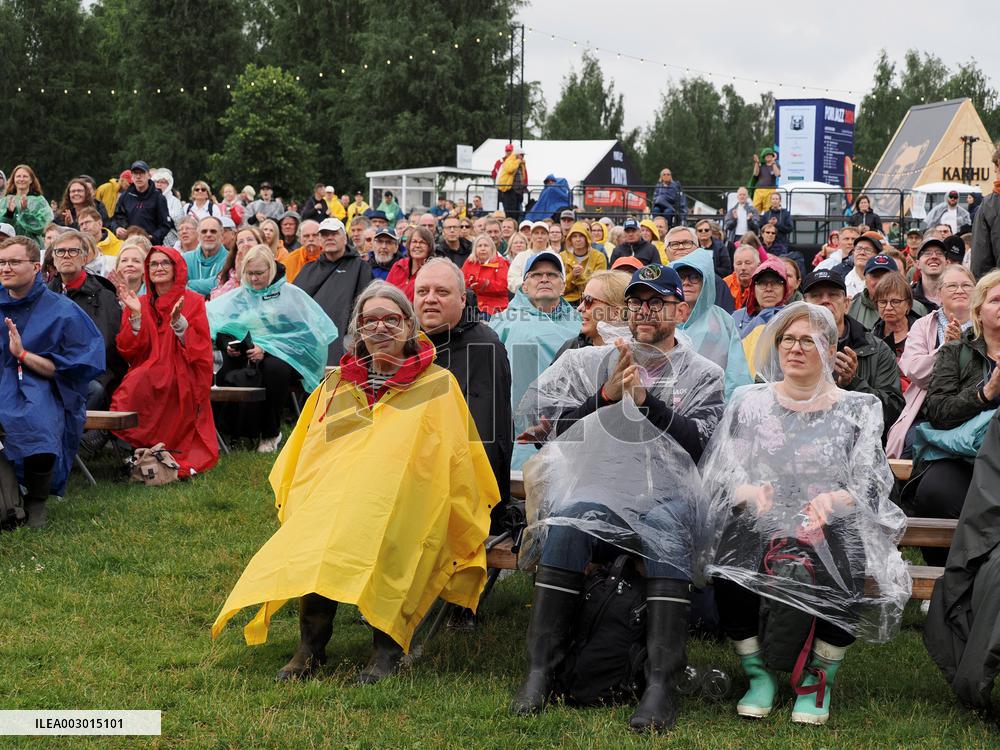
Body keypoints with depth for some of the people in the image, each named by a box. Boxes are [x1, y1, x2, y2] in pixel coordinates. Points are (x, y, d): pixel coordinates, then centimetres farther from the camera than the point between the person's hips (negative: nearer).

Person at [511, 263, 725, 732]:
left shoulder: (703, 375, 17)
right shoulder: (589, 362, 20)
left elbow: (699, 441, 1)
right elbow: (535, 417, 7)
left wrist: (646, 398, -9)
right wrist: (604, 396, -3)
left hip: (665, 488, -1)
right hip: (593, 483, 1)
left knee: (669, 533, -36)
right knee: (568, 521, -33)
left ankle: (661, 685, -39)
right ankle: (540, 672, -31)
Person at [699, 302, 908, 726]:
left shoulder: (858, 409, 9)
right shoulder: (750, 402, 12)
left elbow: (870, 484, -1)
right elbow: (719, 473, 3)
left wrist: (831, 500, -24)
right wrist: (749, 492, -20)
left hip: (831, 527, -1)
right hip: (759, 525, 1)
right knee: (729, 559, -32)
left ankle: (820, 679, -10)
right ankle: (758, 675, -11)